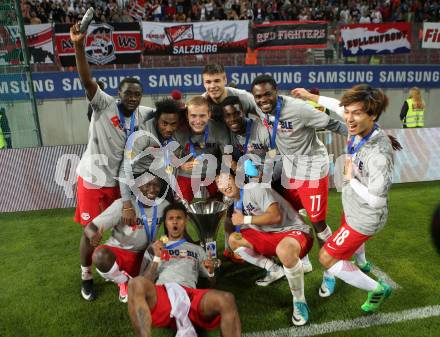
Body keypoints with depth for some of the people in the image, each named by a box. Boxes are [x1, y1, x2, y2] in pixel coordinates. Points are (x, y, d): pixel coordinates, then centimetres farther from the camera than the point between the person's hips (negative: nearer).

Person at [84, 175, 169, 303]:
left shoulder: (163, 205, -11)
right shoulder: (123, 204, -23)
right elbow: (90, 227, -24)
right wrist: (94, 235, -47)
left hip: (142, 255, 3)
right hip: (117, 251, -3)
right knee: (100, 256, -37)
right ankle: (123, 281, -2)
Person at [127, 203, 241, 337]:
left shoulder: (197, 249, 30)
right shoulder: (153, 249, 27)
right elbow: (145, 283, 14)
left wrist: (211, 271, 1)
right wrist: (156, 258, 2)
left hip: (189, 295, 1)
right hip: (160, 294, 0)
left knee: (226, 299, -33)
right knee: (136, 283, -36)